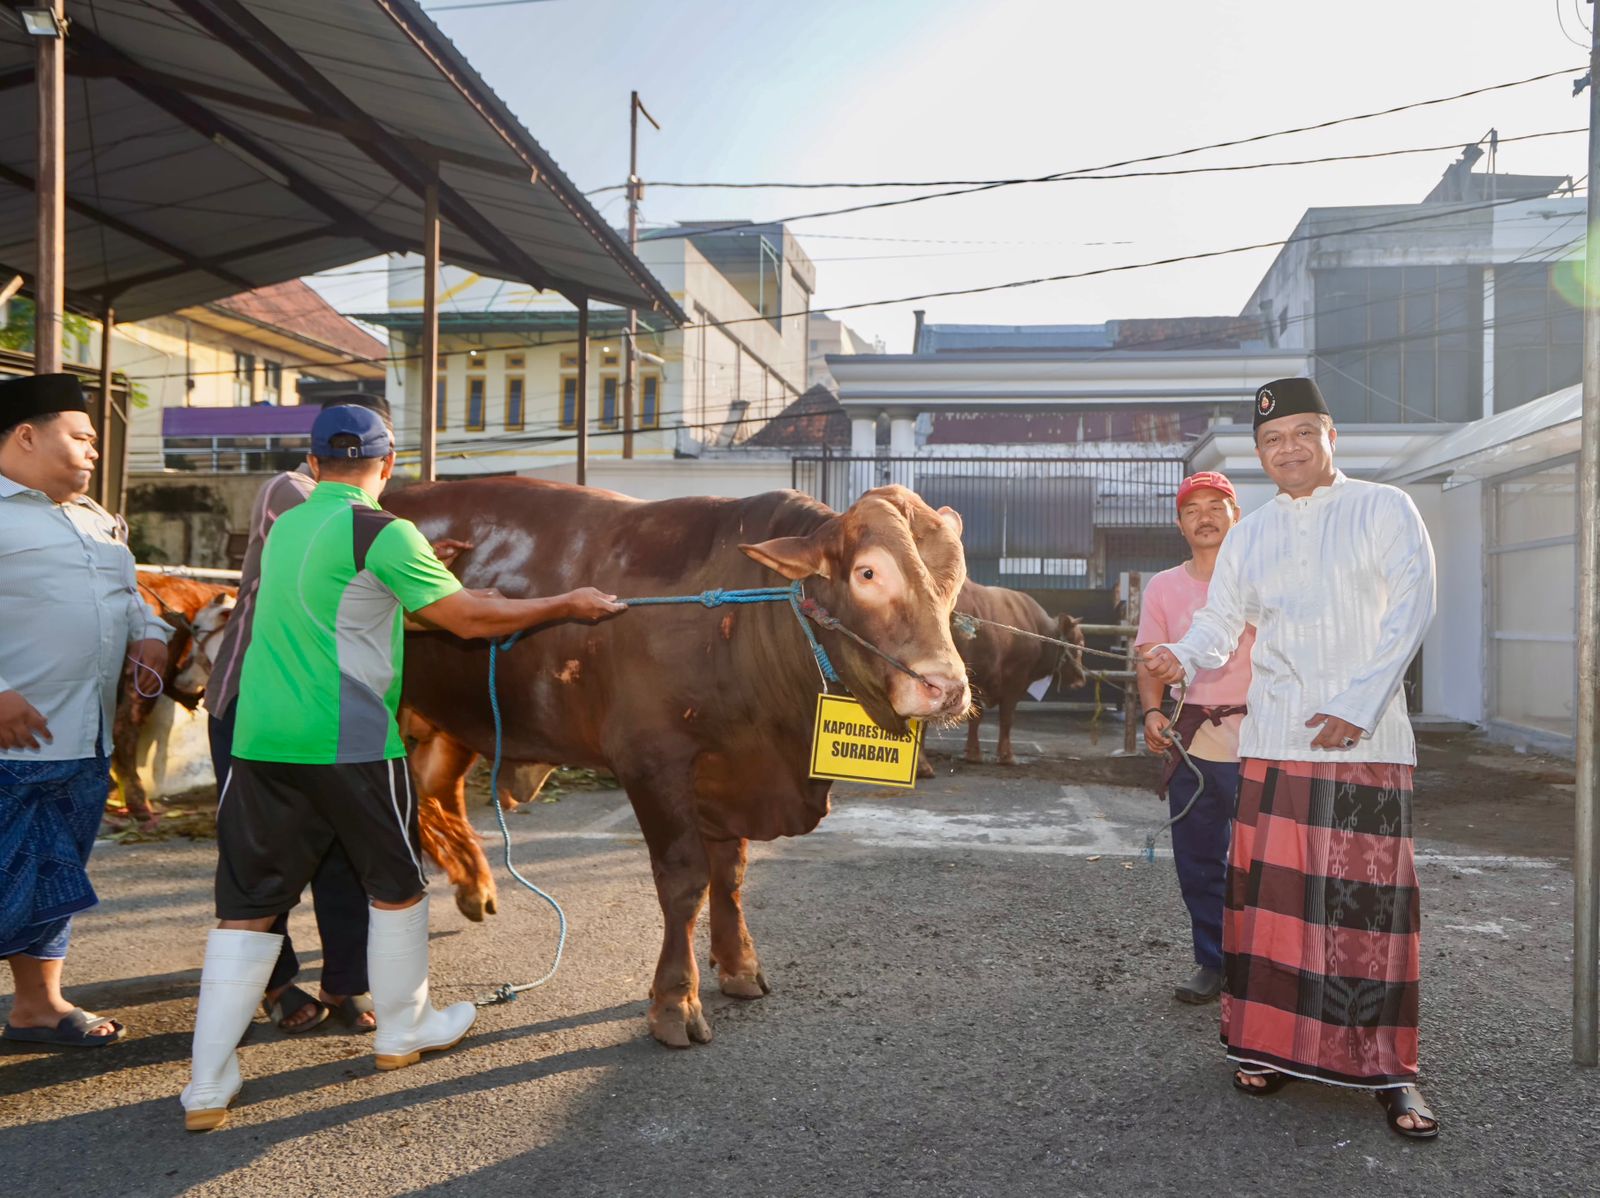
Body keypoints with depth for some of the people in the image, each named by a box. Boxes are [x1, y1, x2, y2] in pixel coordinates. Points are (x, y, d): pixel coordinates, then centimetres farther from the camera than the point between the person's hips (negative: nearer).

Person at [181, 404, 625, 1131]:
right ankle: (401, 1031, 29)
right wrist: (569, 606, 1)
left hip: (260, 739, 6)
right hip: (350, 743, -6)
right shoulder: (382, 533, -10)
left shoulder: (286, 527, 13)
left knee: (246, 908, 9)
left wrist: (434, 577, 35)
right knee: (395, 887, 15)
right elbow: (469, 619, -8)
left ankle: (208, 1085, 8)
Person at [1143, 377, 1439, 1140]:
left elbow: (1412, 604, -6)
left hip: (1368, 738, -3)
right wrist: (1183, 657, -13)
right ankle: (1272, 1045, 15)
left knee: (1371, 898, -3)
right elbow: (1220, 622, 11)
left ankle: (1387, 1070, 7)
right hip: (1274, 740, 3)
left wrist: (1360, 702, -16)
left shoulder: (1384, 510, 5)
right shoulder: (1248, 537, 16)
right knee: (1271, 893, 1)